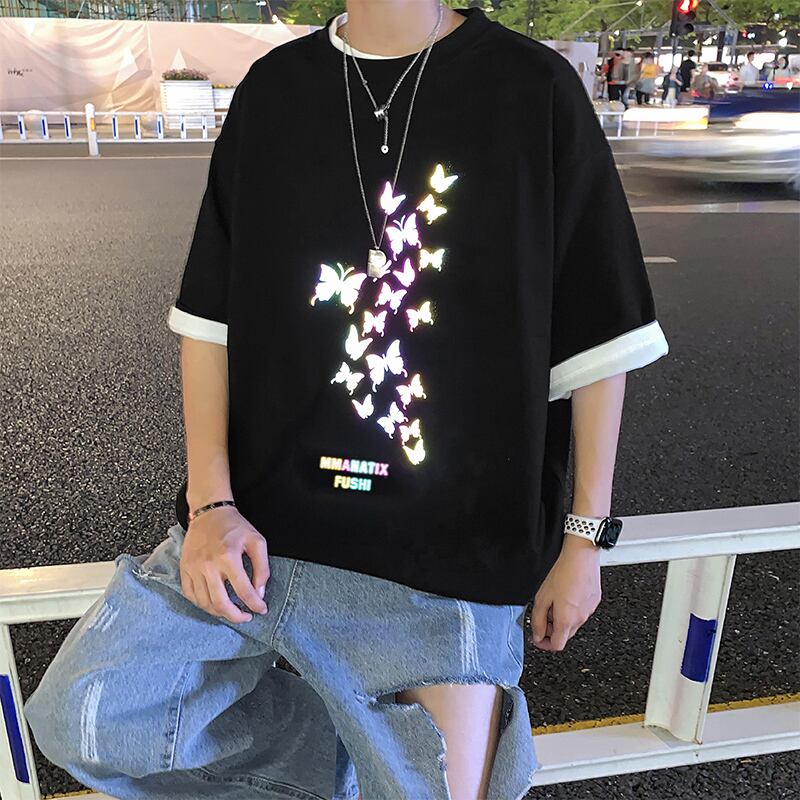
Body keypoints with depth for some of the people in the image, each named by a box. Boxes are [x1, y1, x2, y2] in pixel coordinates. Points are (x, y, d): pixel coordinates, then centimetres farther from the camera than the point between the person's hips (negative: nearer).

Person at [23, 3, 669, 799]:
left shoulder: (535, 86, -2)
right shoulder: (274, 86, 6)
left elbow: (598, 337, -1)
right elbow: (209, 315, 6)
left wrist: (585, 536, -1)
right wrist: (211, 502, -5)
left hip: (451, 548, -2)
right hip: (261, 521, 3)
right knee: (76, 715, -6)